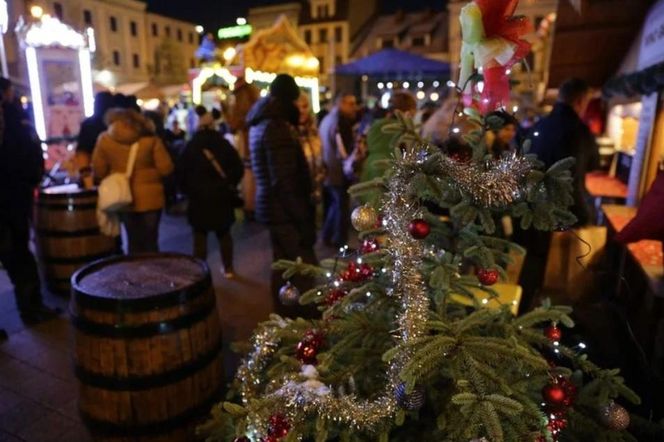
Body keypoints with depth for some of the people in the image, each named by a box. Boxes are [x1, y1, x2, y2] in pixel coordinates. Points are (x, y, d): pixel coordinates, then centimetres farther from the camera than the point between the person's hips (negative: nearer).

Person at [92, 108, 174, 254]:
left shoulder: (104, 139, -1)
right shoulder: (151, 139, -7)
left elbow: (99, 171, 3)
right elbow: (166, 168, -8)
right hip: (149, 198, -2)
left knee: (133, 242, 14)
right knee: (150, 241, 8)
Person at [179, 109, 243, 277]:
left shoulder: (191, 146, -2)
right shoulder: (224, 143, 0)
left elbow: (182, 172, -3)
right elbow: (238, 168, -2)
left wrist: (188, 190, 10)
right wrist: (229, 185, 10)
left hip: (198, 197, -2)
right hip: (222, 196, 2)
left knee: (200, 235, 4)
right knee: (224, 233, 13)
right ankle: (228, 268, 19)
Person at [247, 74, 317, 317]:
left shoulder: (262, 123, 12)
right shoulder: (276, 128, -19)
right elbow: (284, 181, -25)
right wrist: (304, 218, -22)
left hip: (272, 206, 10)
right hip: (284, 208, -10)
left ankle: (286, 314, 29)